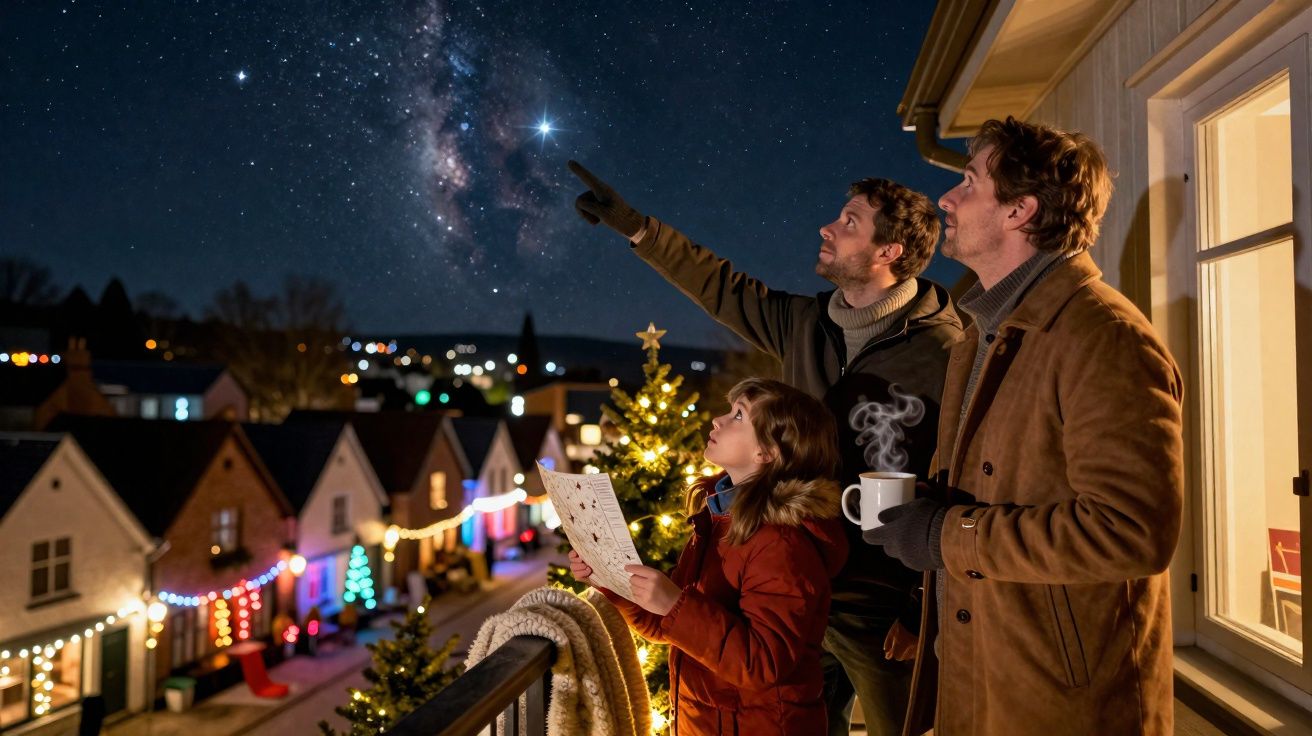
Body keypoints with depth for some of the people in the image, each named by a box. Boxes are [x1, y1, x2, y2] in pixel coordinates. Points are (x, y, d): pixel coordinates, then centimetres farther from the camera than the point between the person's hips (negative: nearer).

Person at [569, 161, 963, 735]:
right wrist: (634, 226, 15)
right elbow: (722, 286, 15)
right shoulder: (806, 322, 3)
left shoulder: (943, 353, -18)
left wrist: (928, 611, -16)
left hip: (883, 613, -6)